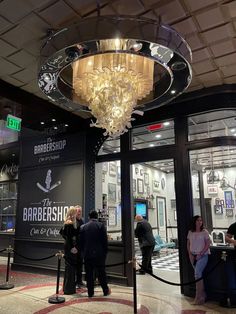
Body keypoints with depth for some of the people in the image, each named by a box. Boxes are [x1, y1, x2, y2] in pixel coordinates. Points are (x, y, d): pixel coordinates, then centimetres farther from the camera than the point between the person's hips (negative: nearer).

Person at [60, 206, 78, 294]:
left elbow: (61, 232, 18)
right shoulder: (70, 224, -20)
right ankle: (69, 289, 9)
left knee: (68, 267, 18)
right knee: (71, 267, -1)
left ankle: (66, 287, 30)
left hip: (68, 246, 10)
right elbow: (69, 237, -23)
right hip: (71, 248, -10)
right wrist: (72, 247, -21)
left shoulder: (67, 224, 9)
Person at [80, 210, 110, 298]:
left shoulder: (83, 227, 1)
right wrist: (105, 252, 4)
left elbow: (81, 242, 5)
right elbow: (105, 240, -6)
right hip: (99, 253, -1)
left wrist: (83, 252, 14)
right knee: (101, 273, 11)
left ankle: (90, 292, 15)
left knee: (89, 274, 9)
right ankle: (106, 290, 22)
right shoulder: (101, 225, -7)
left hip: (87, 254, 2)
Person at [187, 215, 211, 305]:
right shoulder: (190, 232, 6)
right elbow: (188, 244, 11)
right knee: (198, 274, 7)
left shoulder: (204, 232, -4)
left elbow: (208, 244, -7)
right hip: (193, 256, 4)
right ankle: (203, 295, 19)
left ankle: (199, 297, -5)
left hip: (202, 255, -4)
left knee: (197, 274, -13)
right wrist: (190, 254, -1)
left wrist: (200, 254, -12)